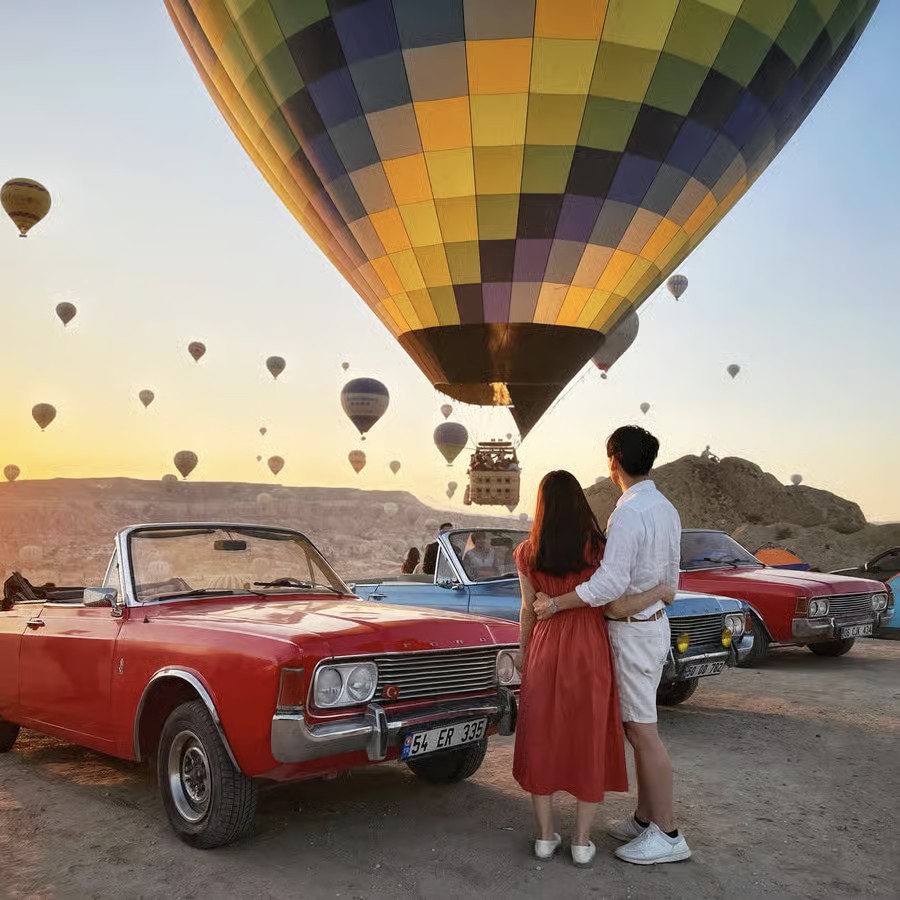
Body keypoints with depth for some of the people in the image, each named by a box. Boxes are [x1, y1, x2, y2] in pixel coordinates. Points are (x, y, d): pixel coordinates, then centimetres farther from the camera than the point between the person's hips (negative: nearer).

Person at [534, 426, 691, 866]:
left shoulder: (628, 514, -22)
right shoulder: (667, 510, 7)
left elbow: (610, 583, -27)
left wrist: (555, 604, -18)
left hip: (631, 631, -9)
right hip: (655, 623, 9)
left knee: (642, 730, -2)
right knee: (637, 727, 17)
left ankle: (667, 834, 7)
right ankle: (645, 820, 26)